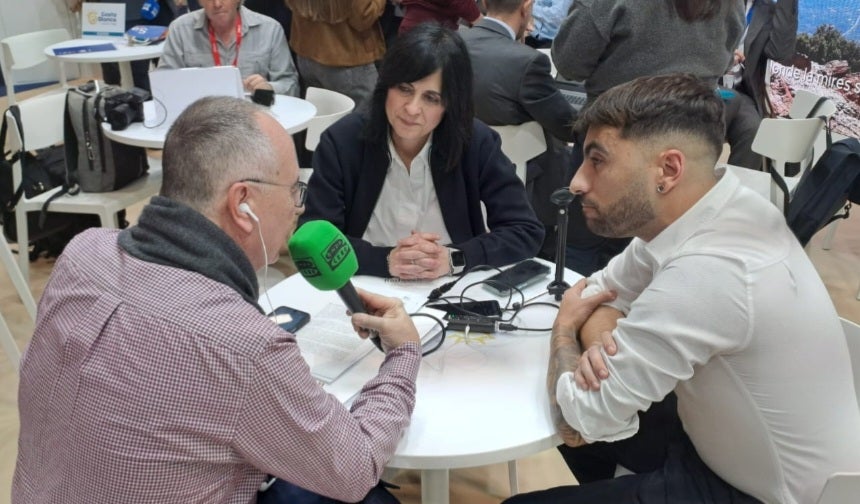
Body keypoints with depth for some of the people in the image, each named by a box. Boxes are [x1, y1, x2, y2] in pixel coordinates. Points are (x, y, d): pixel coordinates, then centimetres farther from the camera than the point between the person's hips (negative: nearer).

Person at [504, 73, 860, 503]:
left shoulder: (707, 273, -34)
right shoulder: (682, 211, -10)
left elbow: (577, 418, -24)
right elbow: (602, 289, 5)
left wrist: (565, 326, -6)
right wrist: (602, 344, -16)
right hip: (732, 443, 7)